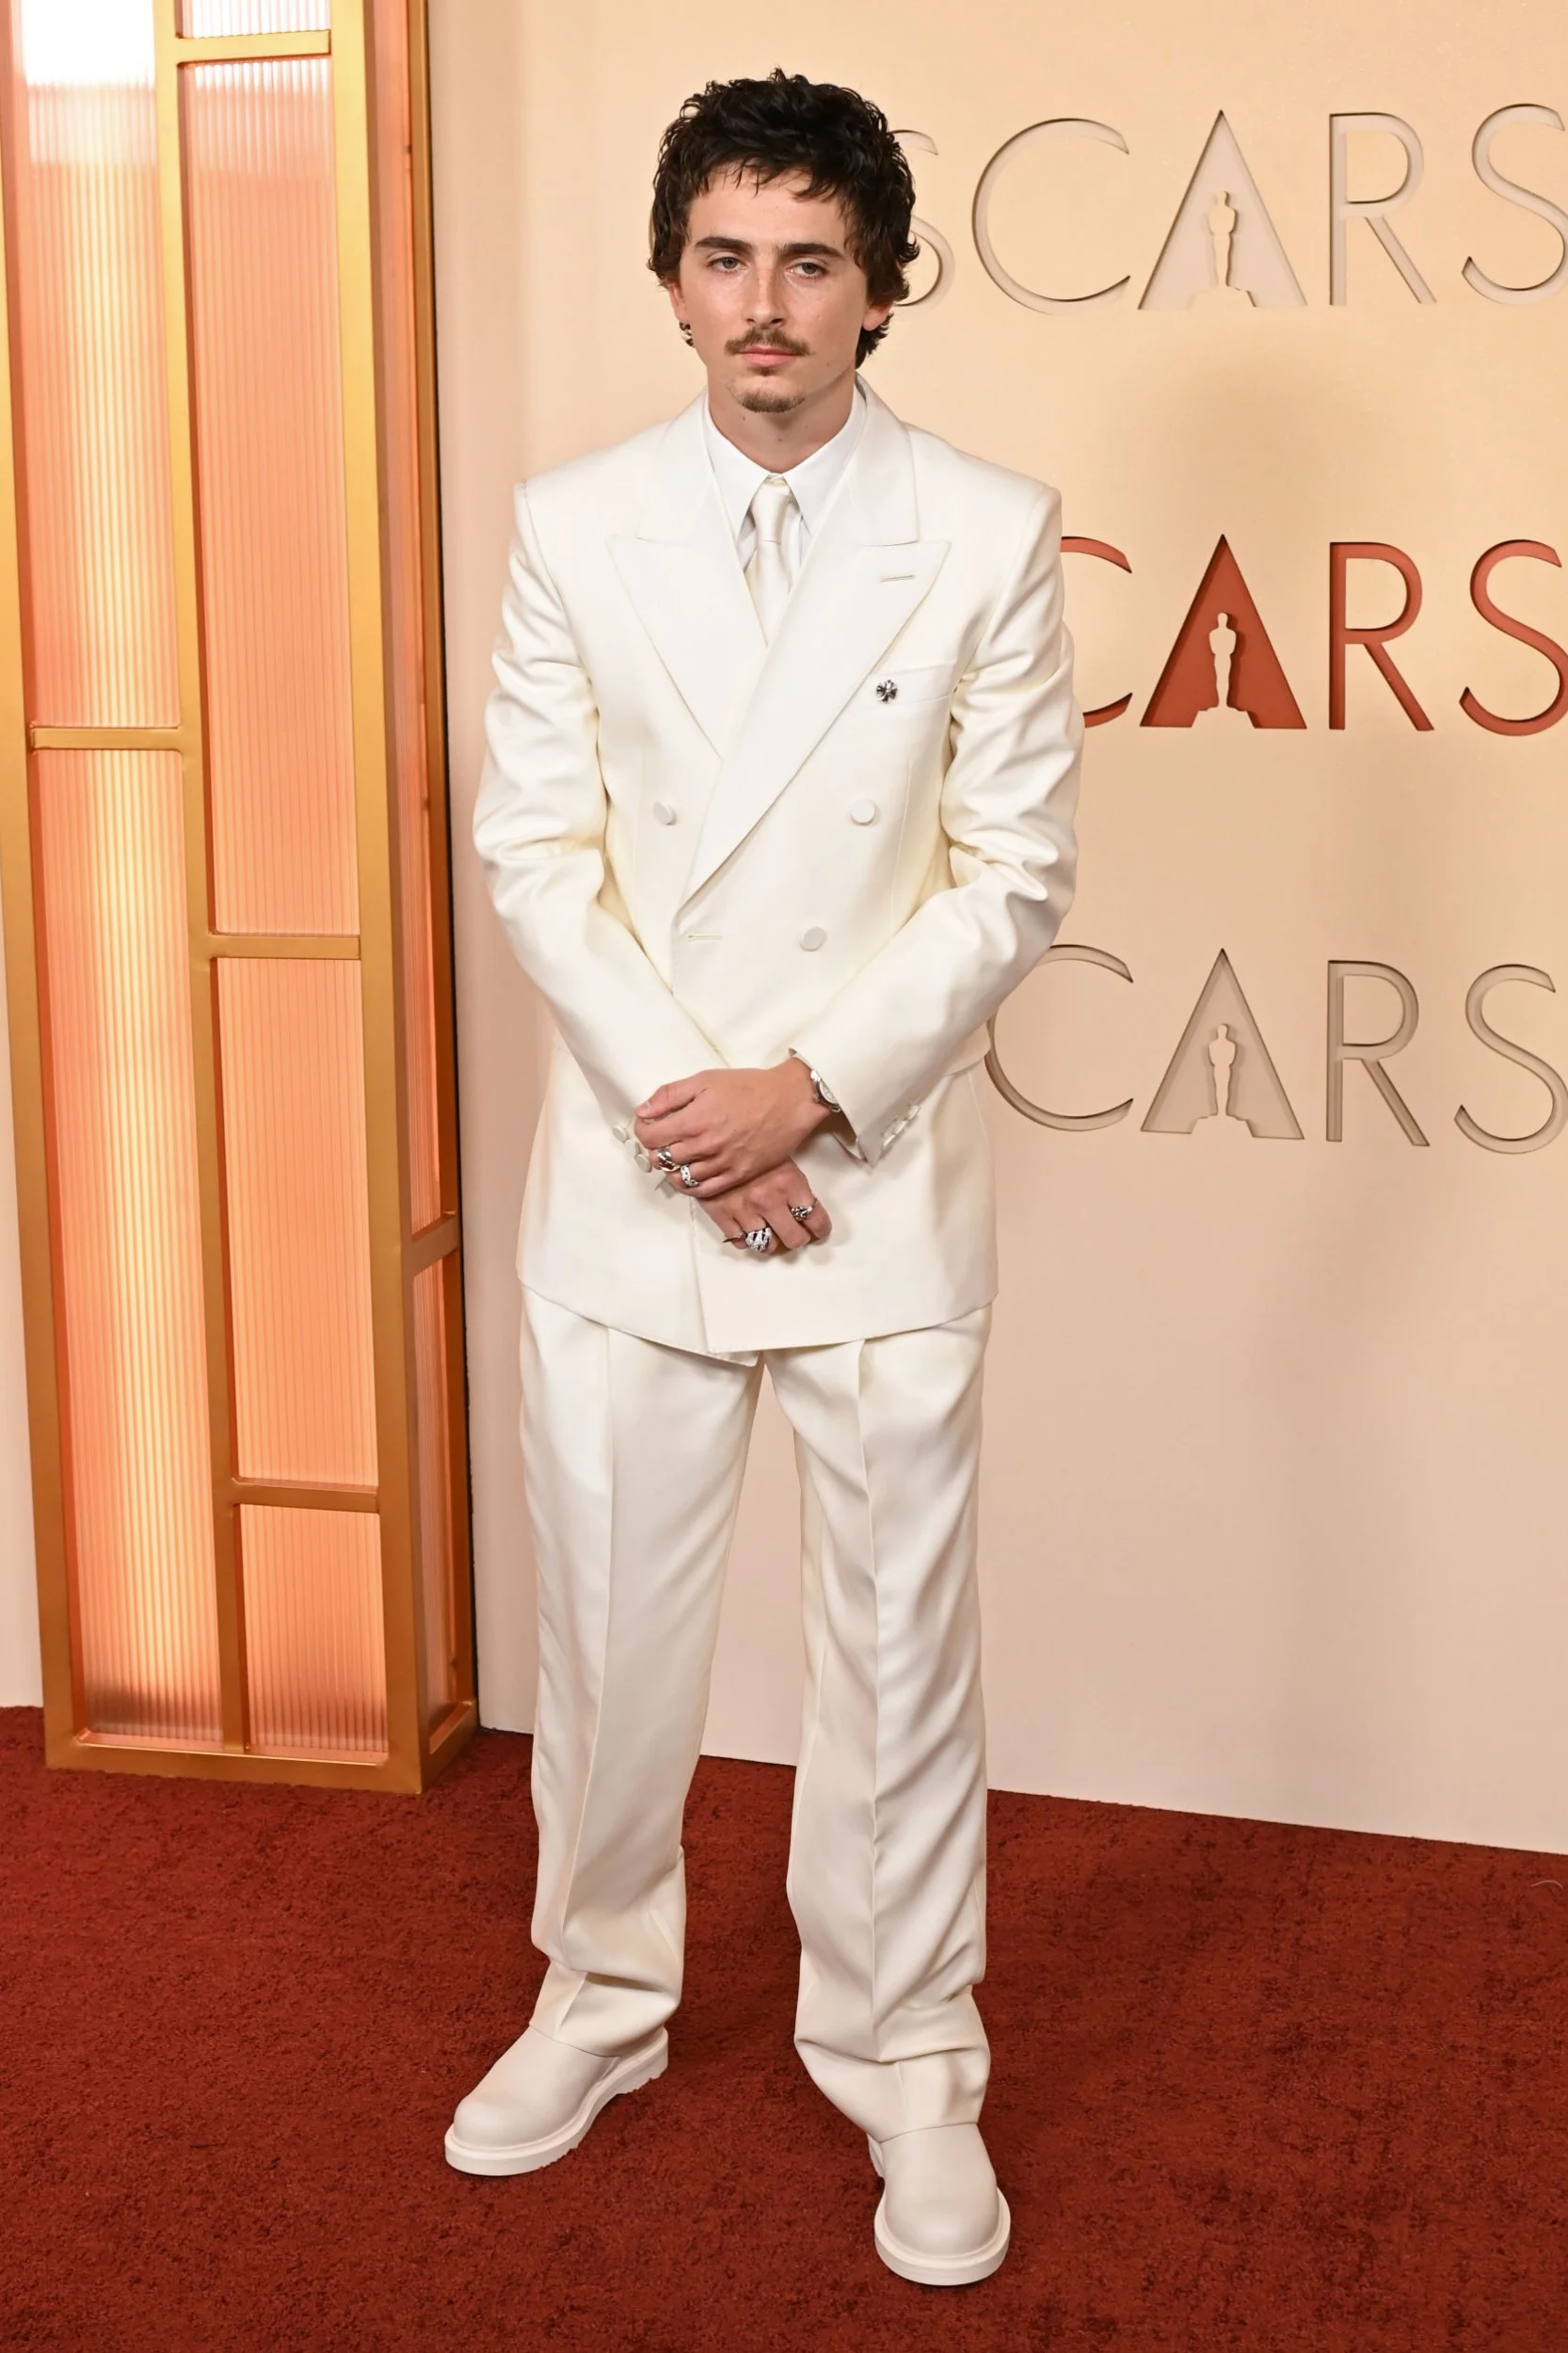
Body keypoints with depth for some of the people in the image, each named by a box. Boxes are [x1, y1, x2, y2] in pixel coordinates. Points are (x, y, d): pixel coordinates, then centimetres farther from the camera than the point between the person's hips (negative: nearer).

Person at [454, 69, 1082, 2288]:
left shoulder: (989, 534, -3)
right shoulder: (572, 526, 2)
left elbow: (1018, 873, -4)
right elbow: (536, 853, 0)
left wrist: (806, 1089, -13)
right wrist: (676, 1104, -10)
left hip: (880, 1171, -1)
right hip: (630, 1169, 2)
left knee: (899, 1632, 7)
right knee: (609, 1617, 13)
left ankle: (906, 2061, 26)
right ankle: (600, 1997, 35)